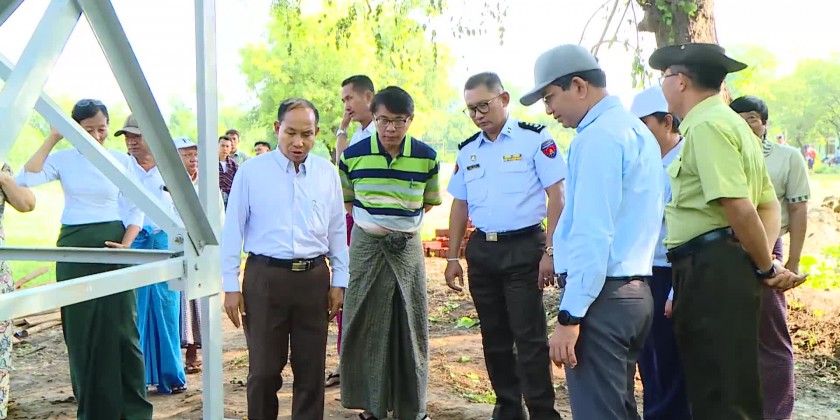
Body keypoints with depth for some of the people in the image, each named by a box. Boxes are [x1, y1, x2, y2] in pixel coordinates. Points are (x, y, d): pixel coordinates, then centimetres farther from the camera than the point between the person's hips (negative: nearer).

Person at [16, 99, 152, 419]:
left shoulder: (122, 160, 2)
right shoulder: (63, 158, 2)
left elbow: (135, 210, 4)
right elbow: (26, 180, -15)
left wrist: (126, 246, -11)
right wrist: (52, 139, -12)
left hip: (111, 247, -1)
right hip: (73, 248, 1)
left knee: (120, 328, -1)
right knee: (81, 330, 7)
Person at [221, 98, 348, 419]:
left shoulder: (327, 173, 6)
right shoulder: (251, 171, -1)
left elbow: (338, 231, 10)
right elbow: (233, 230, 0)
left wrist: (339, 283, 8)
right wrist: (230, 286, -2)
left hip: (314, 278, 2)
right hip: (265, 276, -2)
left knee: (311, 369, 10)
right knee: (264, 368, 5)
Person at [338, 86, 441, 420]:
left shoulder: (426, 157, -3)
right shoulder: (353, 155, -3)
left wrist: (407, 223, 3)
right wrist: (370, 221, 3)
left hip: (408, 246, 1)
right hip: (366, 245, 0)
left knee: (411, 324, 6)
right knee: (367, 324, 4)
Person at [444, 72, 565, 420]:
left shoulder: (534, 139, -6)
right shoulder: (467, 151, 10)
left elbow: (556, 196, -8)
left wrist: (550, 252, -14)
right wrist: (453, 257, 11)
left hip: (524, 247, -6)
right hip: (482, 250, 6)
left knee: (529, 338, -6)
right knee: (494, 338, 13)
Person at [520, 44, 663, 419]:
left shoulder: (598, 136, -14)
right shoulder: (638, 131, 16)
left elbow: (592, 235, -21)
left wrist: (569, 316, -20)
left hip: (601, 294, -10)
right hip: (635, 291, 10)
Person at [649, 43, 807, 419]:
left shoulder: (706, 125, -13)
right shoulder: (728, 122, 19)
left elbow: (738, 206, -22)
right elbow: (768, 204, 19)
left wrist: (766, 267, -9)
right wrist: (765, 260, 5)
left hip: (711, 268, -10)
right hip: (716, 267, 10)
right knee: (730, 387, 19)